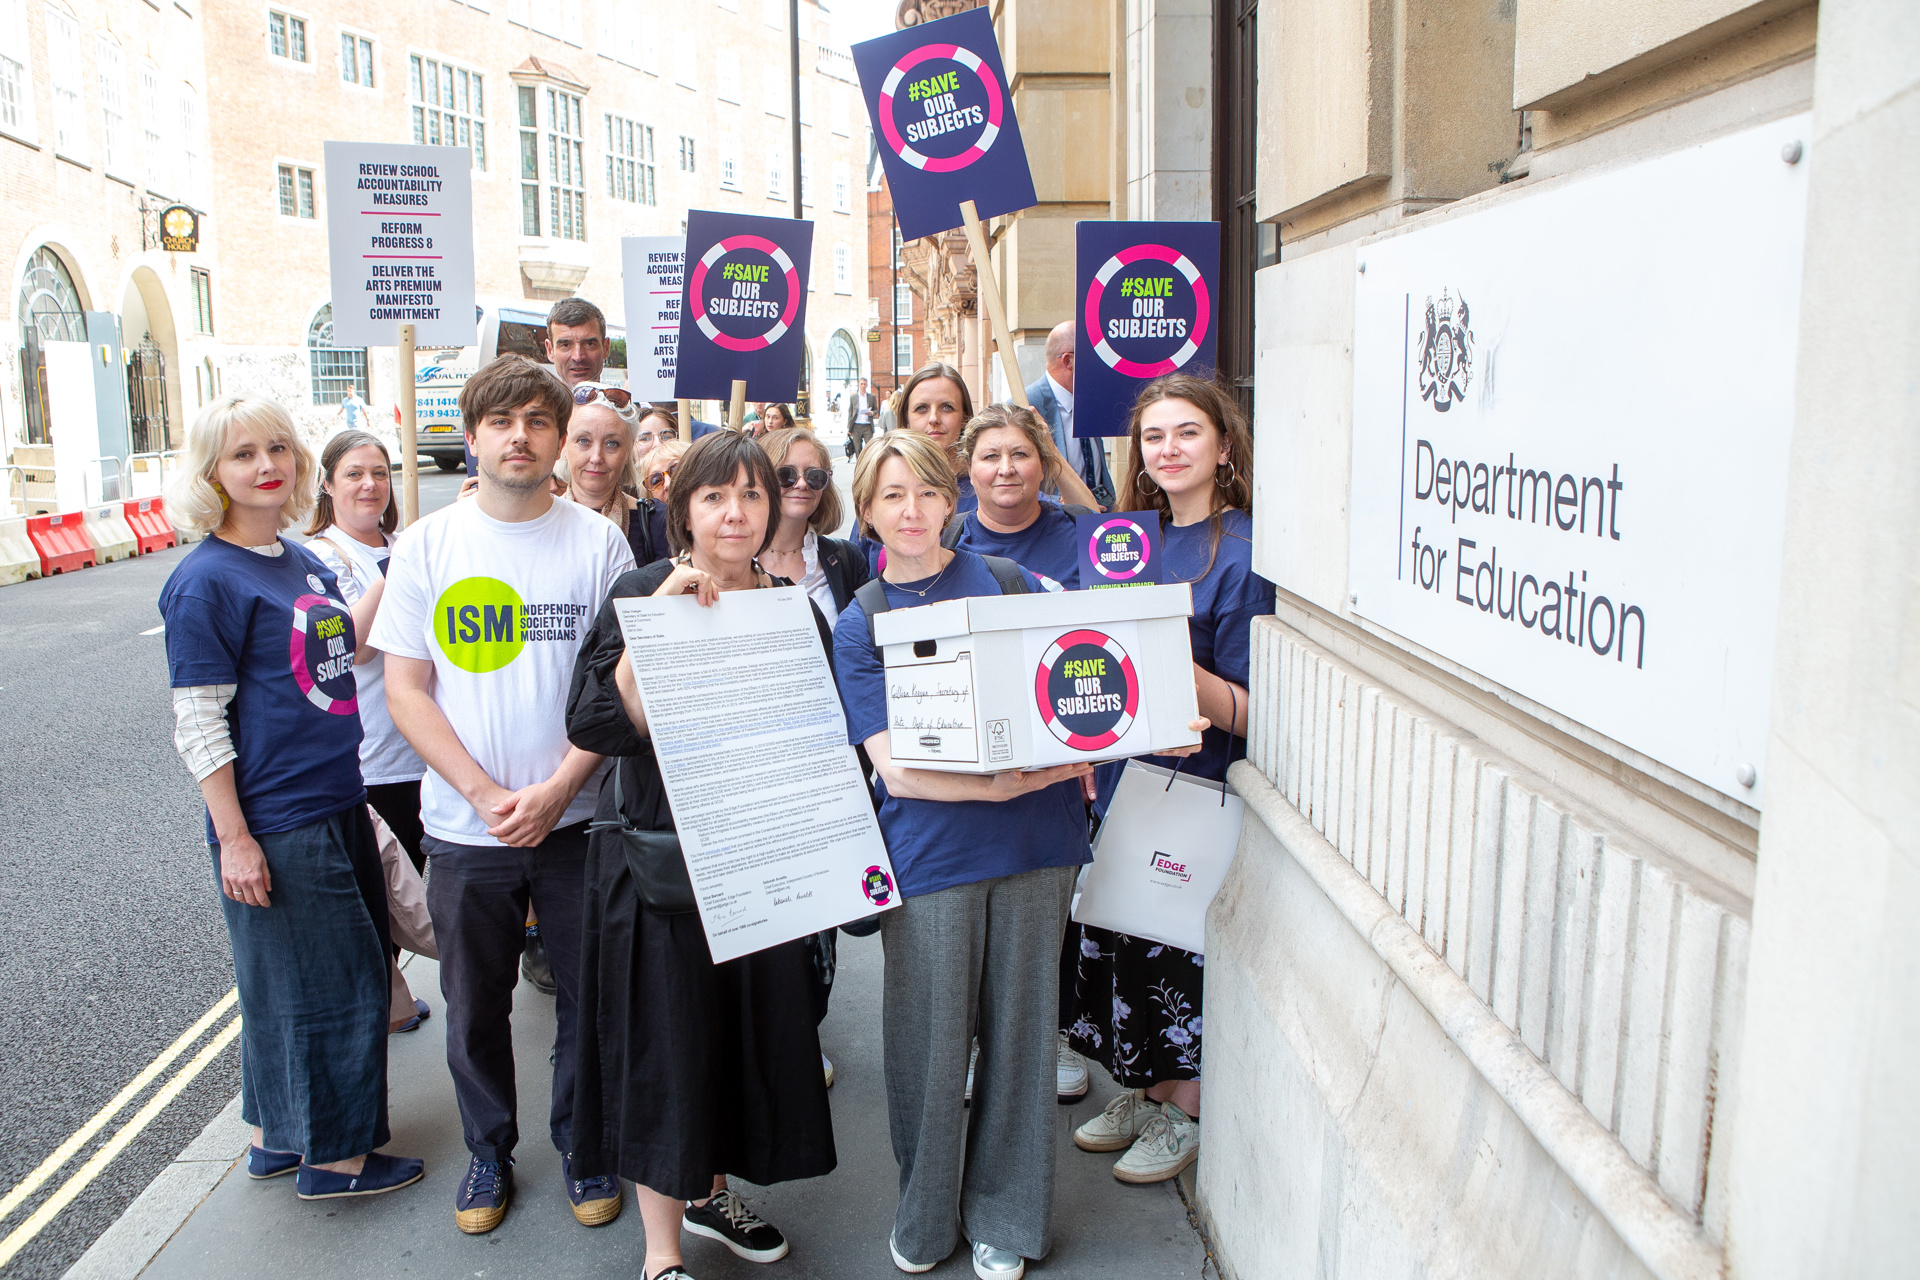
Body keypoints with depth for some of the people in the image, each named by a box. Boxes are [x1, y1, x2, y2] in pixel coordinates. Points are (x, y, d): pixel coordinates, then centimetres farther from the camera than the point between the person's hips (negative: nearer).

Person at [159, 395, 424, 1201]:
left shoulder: (301, 560, 9)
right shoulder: (207, 580, -14)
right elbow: (196, 724, -16)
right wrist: (234, 838, -18)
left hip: (338, 804, 9)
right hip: (276, 823, -9)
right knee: (324, 984, 3)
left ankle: (279, 1137, 36)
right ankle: (333, 1158, 22)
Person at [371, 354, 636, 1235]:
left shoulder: (598, 542, -3)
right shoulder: (427, 544, -1)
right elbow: (405, 689, -2)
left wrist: (557, 788, -14)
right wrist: (485, 794, -12)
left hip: (577, 821, -1)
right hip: (464, 826, 1)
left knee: (588, 996, 11)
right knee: (475, 1004, 15)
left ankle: (582, 1146, 33)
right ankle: (489, 1149, 36)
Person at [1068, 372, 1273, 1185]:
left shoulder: (1242, 554, -13)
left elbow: (1245, 713, -16)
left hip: (1193, 791, -6)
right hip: (1122, 777, 7)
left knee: (1176, 949, 3)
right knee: (1116, 938, 14)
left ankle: (1183, 1115, 24)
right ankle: (1139, 1093, 34)